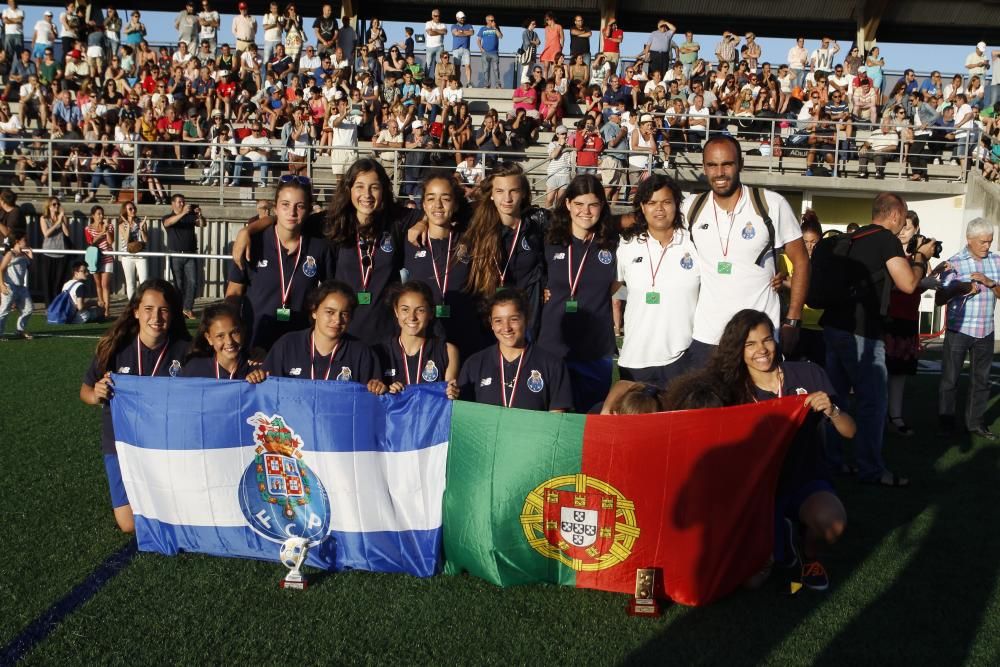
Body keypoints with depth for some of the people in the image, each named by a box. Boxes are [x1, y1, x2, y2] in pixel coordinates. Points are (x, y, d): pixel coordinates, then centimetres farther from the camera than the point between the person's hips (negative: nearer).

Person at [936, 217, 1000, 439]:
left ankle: (975, 422, 21)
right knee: (950, 378, 2)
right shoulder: (955, 263, -6)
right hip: (958, 330, -4)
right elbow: (939, 299, -9)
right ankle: (946, 421, 13)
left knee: (981, 379, 10)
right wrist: (959, 288, -26)